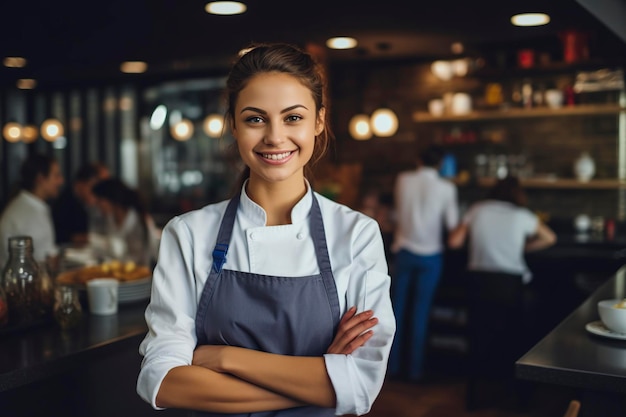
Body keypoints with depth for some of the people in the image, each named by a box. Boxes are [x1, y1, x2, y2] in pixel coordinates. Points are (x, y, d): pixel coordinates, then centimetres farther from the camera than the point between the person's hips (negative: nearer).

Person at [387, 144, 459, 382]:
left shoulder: (403, 180, -2)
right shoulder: (446, 188, -9)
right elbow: (452, 224, -5)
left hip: (403, 251, 2)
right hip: (430, 255, -2)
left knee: (399, 307, 9)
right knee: (420, 311, 3)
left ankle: (395, 365, 16)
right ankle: (414, 369, 10)